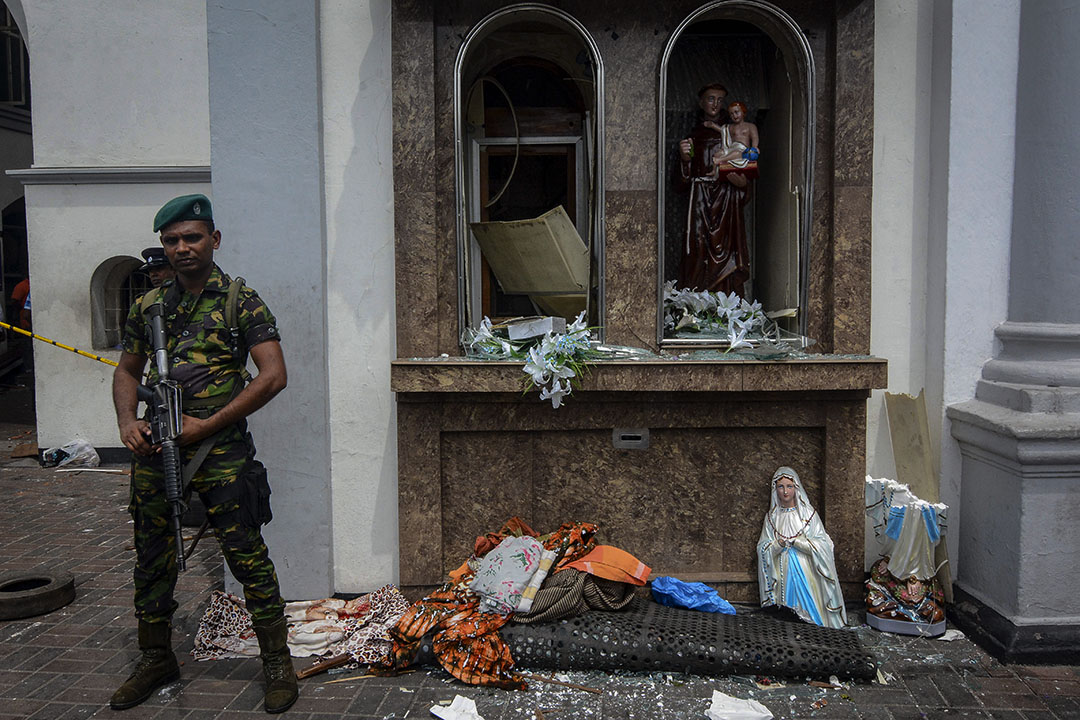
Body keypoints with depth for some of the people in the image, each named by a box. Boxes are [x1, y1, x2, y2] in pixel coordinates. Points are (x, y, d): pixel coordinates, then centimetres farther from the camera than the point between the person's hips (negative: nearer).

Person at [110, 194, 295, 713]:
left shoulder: (241, 301, -4)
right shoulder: (148, 307, 11)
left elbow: (273, 376, -11)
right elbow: (127, 370, 22)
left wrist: (206, 426, -13)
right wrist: (127, 421, 2)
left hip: (220, 452, -5)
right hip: (155, 451, 5)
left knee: (247, 556, -4)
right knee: (152, 559, 14)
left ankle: (278, 665, 10)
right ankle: (156, 660, 34)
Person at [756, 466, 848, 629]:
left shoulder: (808, 512, 1)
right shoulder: (772, 516, 7)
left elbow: (823, 544, -4)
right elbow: (762, 548, 5)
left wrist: (798, 541, -14)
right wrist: (778, 544, -14)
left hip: (806, 571, -1)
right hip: (782, 572, 2)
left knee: (808, 604, -5)